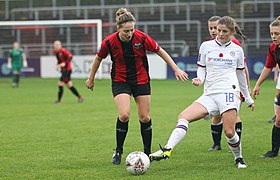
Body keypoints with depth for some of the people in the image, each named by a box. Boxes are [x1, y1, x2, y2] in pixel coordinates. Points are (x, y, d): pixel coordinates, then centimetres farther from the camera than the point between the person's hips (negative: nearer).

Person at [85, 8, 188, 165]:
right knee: (124, 115, -20)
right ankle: (118, 151, -2)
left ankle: (148, 152, 20)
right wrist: (91, 79, 13)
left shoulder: (142, 38, -19)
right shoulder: (109, 42, -18)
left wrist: (176, 69, -5)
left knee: (145, 117, 3)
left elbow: (160, 52, -4)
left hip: (141, 80, 1)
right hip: (120, 80, -1)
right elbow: (98, 58, 2)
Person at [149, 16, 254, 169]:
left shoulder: (237, 50, 9)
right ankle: (167, 150, -29)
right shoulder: (206, 46, 10)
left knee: (229, 132, -14)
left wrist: (248, 99, 25)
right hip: (209, 94, 2)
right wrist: (199, 80, -9)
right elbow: (202, 70, 14)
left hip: (229, 92, -2)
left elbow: (241, 75, 19)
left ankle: (239, 158, 13)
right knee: (183, 117, -19)